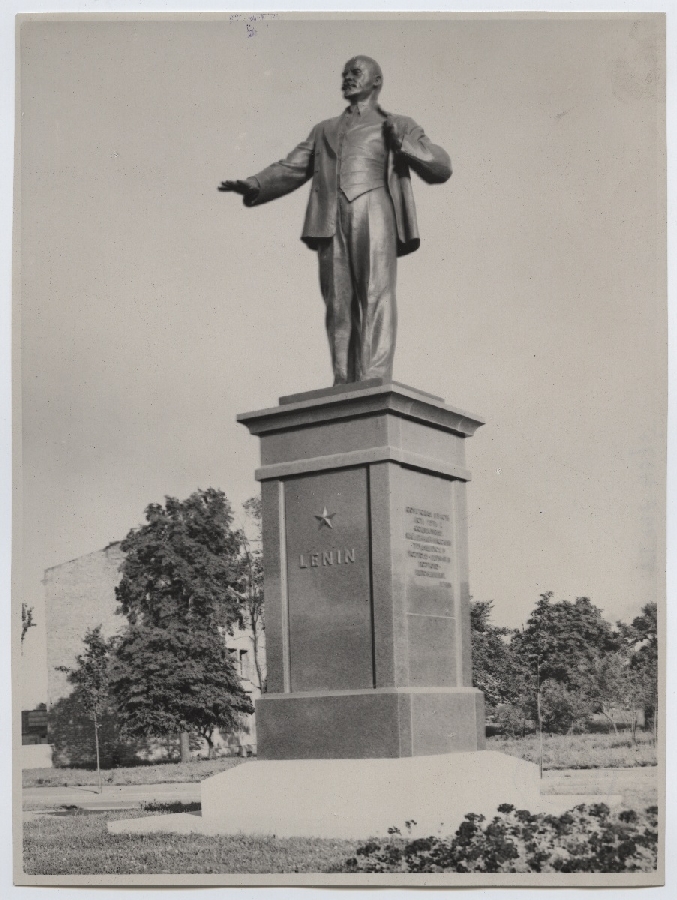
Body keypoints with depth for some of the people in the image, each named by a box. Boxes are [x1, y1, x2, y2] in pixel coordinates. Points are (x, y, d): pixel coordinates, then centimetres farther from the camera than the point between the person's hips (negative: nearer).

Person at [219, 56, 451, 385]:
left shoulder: (399, 126, 25)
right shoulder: (324, 130, 33)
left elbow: (441, 168, 15)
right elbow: (289, 170, 23)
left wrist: (401, 144, 0)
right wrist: (254, 186, 5)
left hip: (374, 207, -3)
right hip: (331, 219, 3)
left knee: (376, 295, -18)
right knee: (339, 304, -7)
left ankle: (375, 380, -28)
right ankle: (345, 387, -10)